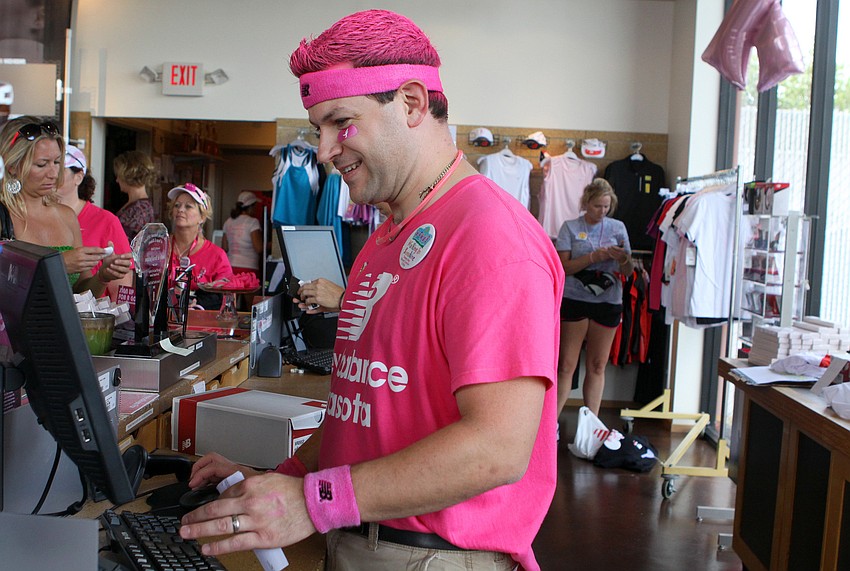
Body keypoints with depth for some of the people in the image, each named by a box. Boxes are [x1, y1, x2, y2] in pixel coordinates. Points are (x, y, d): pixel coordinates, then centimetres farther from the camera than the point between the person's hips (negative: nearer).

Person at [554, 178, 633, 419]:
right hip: (574, 300, -2)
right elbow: (563, 266, -8)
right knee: (567, 364, -3)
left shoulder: (617, 227, 8)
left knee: (597, 365, 8)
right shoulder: (570, 227, 2)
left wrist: (623, 258, -15)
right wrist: (594, 257, -18)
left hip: (608, 302, 3)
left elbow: (628, 272, 7)